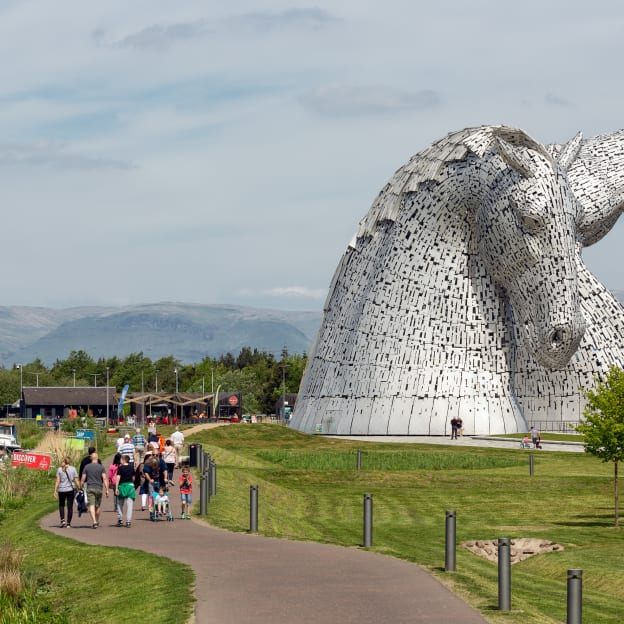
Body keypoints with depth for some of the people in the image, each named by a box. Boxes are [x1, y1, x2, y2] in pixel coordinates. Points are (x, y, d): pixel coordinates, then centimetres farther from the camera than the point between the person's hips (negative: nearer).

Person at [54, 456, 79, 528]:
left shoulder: (60, 469, 2)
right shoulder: (73, 469, 0)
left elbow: (57, 481, -2)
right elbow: (76, 481, -1)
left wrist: (55, 491, 0)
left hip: (61, 490, 1)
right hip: (70, 490, -1)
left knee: (61, 505, 18)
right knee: (70, 507, 5)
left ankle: (62, 520, 2)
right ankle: (68, 523, 3)